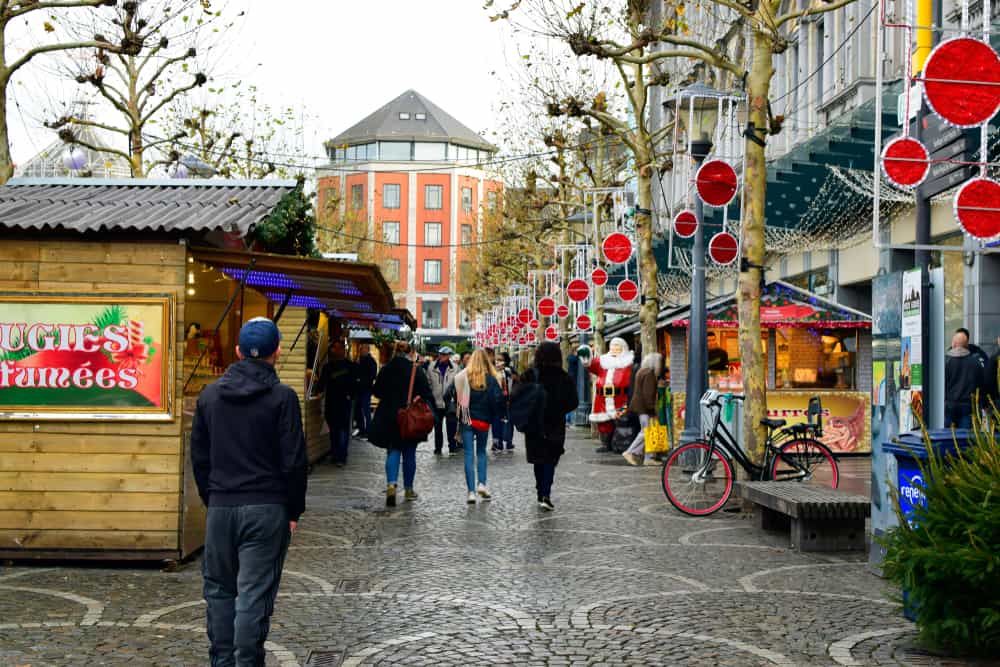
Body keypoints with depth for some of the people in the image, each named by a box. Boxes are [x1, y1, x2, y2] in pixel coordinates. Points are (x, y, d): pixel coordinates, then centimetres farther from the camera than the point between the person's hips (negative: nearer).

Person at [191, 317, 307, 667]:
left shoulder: (209, 395, 7)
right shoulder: (282, 397, -8)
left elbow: (199, 457, 10)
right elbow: (294, 460, -9)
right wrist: (295, 510, 1)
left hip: (221, 507, 4)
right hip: (267, 508, -4)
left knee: (220, 589, 14)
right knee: (255, 593, -1)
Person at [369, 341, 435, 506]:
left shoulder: (385, 370, -1)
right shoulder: (417, 371, -8)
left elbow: (376, 391, 9)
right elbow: (427, 395, -7)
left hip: (389, 419, 1)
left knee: (393, 452, 4)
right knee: (409, 454, 11)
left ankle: (391, 484, -18)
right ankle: (408, 489, 20)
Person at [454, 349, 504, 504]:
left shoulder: (462, 378, -5)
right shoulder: (490, 379, -6)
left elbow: (454, 397, -5)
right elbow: (498, 400, -10)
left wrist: (457, 415, 6)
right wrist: (493, 415, 5)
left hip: (466, 420, 0)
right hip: (483, 420, 0)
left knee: (469, 454, 2)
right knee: (481, 451, 19)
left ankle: (471, 491, -2)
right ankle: (481, 484, 6)